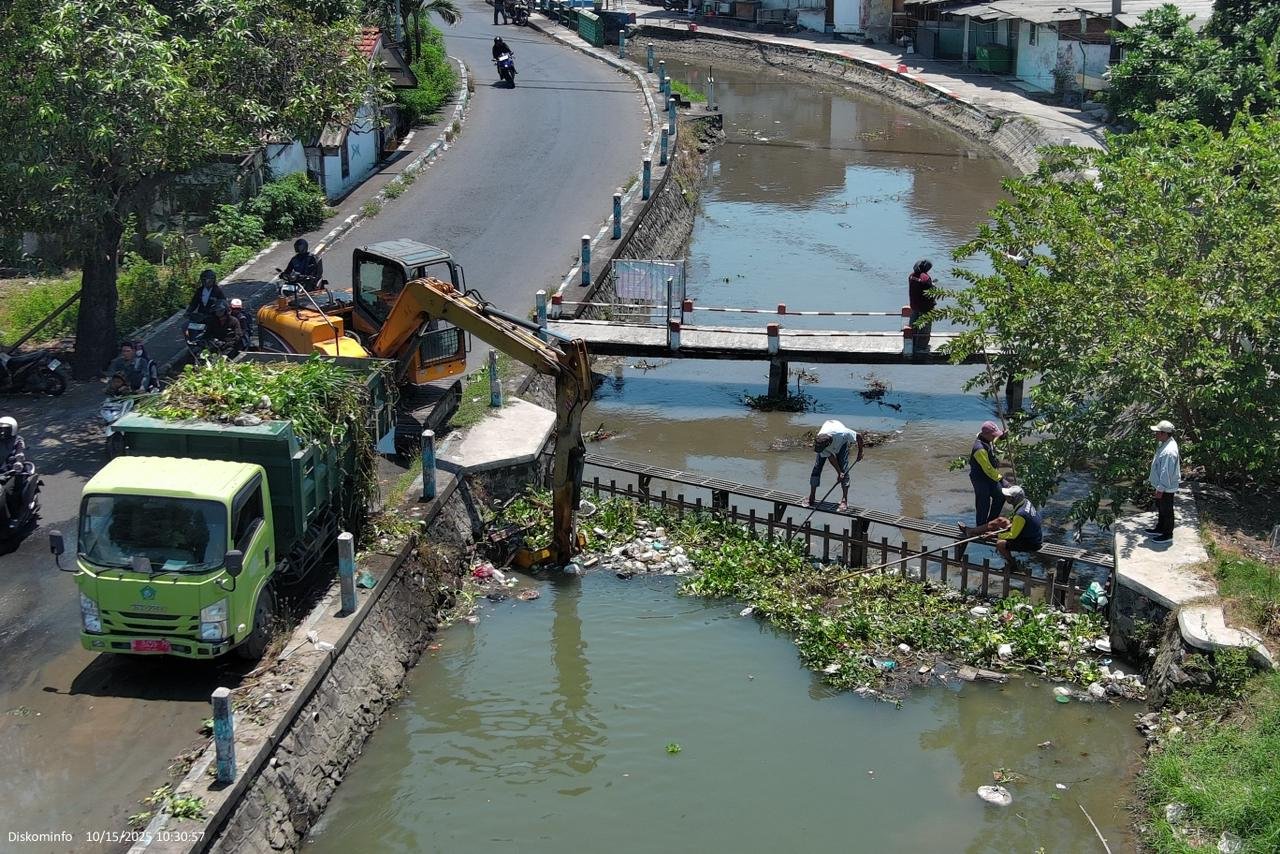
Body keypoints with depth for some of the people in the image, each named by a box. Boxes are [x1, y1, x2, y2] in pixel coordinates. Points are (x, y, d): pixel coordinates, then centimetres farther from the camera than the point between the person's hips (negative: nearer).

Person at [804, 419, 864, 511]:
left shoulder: (842, 433, -45)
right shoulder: (819, 442, -36)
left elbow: (859, 437, -26)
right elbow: (831, 457, -23)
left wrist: (860, 453, -13)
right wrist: (839, 472, -24)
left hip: (842, 442, -2)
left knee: (843, 469, -14)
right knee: (817, 467, -7)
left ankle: (845, 500, -10)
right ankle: (812, 497, 4)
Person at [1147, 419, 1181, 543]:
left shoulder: (1169, 451, -32)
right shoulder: (1164, 444, 0)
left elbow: (1166, 472, -29)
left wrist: (1161, 489, -24)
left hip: (1166, 488, -10)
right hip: (1161, 485, 10)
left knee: (1166, 511, 7)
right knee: (1160, 508, 25)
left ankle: (1168, 534, 22)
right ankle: (1160, 528, 43)